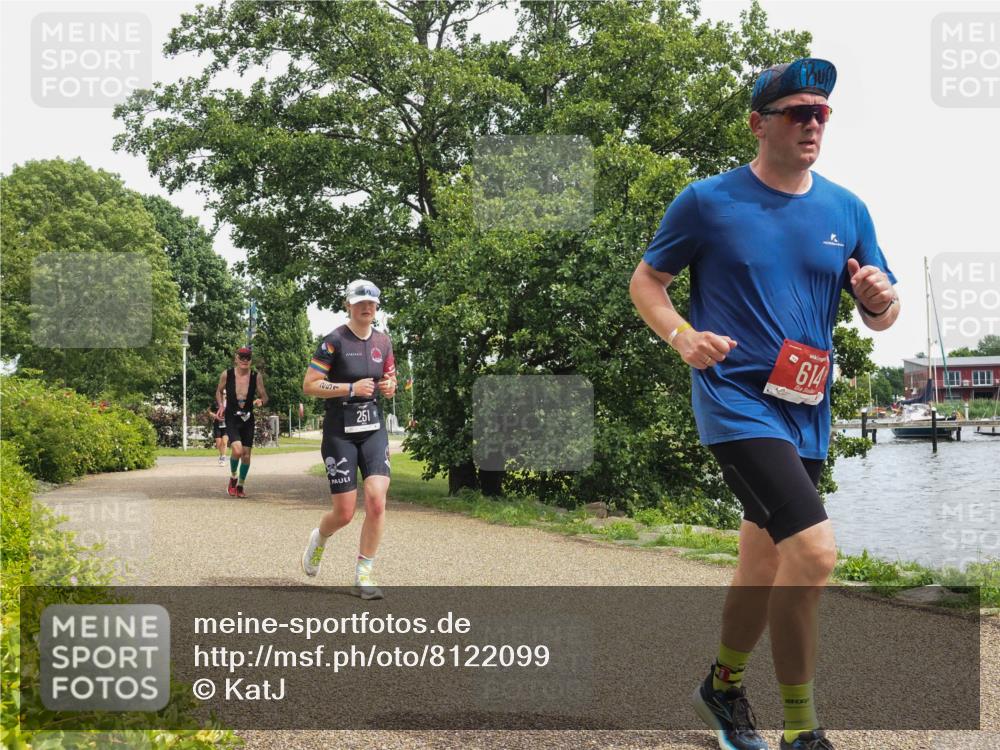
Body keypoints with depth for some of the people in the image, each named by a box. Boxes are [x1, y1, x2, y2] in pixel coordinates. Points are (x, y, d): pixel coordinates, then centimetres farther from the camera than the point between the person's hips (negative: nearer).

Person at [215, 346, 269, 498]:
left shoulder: (256, 376, -7)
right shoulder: (226, 374, -9)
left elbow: (265, 397, 2)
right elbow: (219, 391, 10)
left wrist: (260, 401, -21)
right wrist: (221, 406, -6)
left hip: (248, 419, 2)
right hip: (231, 419, -2)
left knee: (246, 455, 6)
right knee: (237, 450, -22)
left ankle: (241, 485, 29)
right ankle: (233, 477, 8)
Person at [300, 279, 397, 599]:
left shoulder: (383, 341, 9)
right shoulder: (334, 340, -8)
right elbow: (309, 385, -11)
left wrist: (390, 386, -1)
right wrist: (352, 388, -19)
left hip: (374, 429, 4)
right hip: (340, 432, -4)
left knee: (377, 502, -12)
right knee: (344, 513, -3)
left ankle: (363, 576, 2)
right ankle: (319, 538, 34)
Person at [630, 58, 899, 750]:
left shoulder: (847, 211, 8)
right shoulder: (707, 201, -3)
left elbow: (882, 316, 12)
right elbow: (645, 282, 4)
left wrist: (880, 299, -12)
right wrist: (682, 336, -15)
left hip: (806, 414, 6)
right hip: (736, 400, -6)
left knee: (765, 568, 16)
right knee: (814, 551, -21)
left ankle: (724, 685, 41)